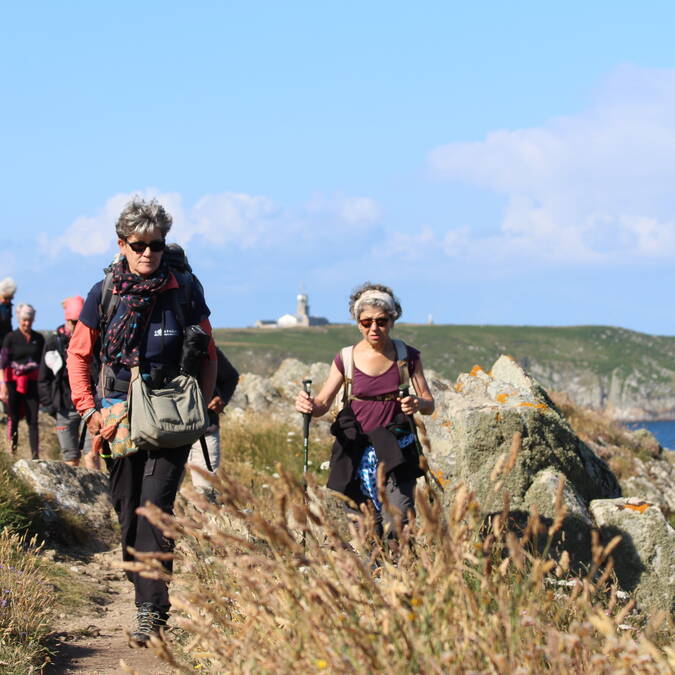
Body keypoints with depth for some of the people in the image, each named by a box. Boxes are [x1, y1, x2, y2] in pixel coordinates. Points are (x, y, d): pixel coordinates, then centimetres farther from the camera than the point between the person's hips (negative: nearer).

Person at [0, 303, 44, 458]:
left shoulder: (39, 339, 8)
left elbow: (42, 362, 15)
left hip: (32, 383, 2)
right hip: (13, 382, -2)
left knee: (33, 420, -5)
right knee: (14, 418, 2)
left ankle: (35, 455, -9)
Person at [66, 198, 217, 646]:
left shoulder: (185, 289, 0)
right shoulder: (104, 294, 3)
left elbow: (207, 353, 9)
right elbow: (78, 355, 11)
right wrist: (89, 409, 1)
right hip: (120, 413, 2)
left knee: (155, 508, -14)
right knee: (128, 512, 6)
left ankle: (152, 613, -15)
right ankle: (147, 597, 18)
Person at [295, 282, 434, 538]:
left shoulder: (407, 356, 0)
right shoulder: (346, 359, 0)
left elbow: (430, 404, 3)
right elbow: (323, 404, 3)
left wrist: (418, 404, -21)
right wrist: (309, 405, -20)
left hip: (396, 450, 0)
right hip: (358, 451, 1)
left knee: (397, 524, -12)